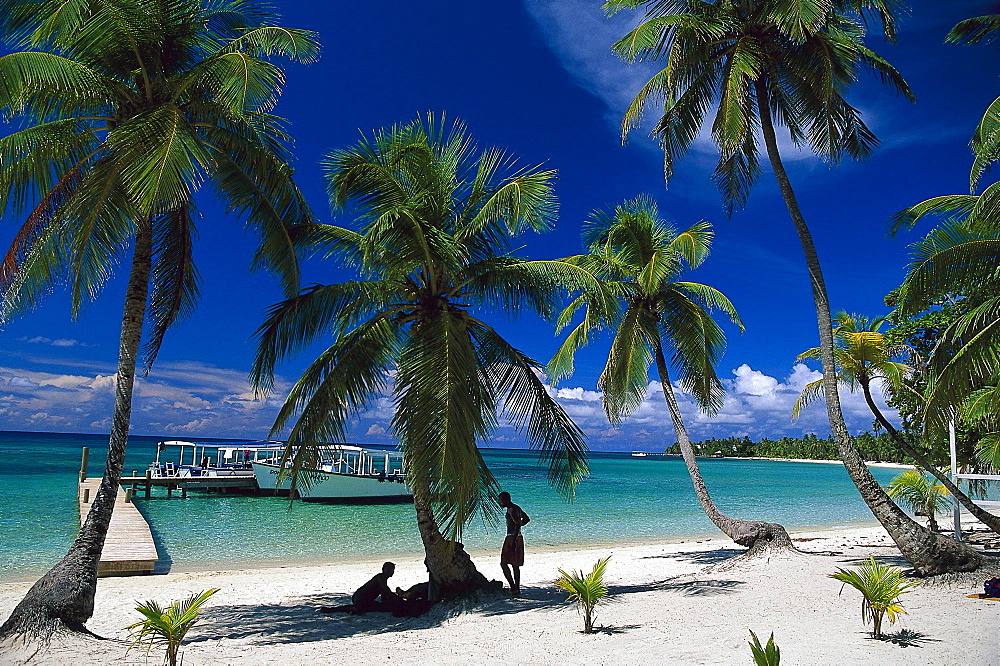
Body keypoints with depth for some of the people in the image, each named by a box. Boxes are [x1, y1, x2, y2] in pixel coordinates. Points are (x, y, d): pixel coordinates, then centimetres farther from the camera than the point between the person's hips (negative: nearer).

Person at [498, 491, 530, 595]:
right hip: (518, 537, 10)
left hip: (512, 537, -10)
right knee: (515, 565, 13)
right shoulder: (517, 508, 15)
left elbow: (518, 524, -24)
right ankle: (517, 588, 15)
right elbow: (527, 519, 29)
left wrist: (513, 541, -27)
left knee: (504, 563, -8)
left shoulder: (511, 509, -14)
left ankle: (513, 587, -13)